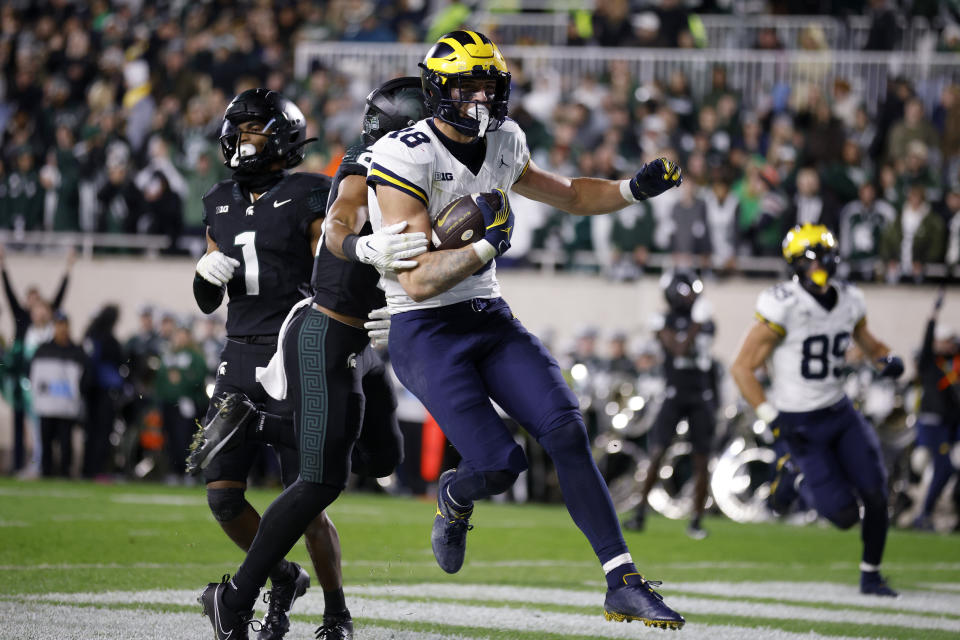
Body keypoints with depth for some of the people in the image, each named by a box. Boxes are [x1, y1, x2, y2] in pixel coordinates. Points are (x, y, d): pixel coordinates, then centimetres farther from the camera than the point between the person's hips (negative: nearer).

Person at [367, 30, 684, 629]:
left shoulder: (502, 145, 6)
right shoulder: (406, 158, -17)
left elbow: (568, 196, 24)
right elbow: (419, 282, -21)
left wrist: (635, 189, 8)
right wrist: (485, 246, -32)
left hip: (489, 317, 6)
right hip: (424, 331, -6)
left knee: (567, 431, -13)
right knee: (500, 464, -18)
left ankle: (623, 582, -11)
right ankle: (456, 497, 21)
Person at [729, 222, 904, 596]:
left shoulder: (849, 302, 0)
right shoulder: (784, 308, -20)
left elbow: (870, 345, 19)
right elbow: (742, 368, -15)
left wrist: (888, 360, -6)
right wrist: (773, 420, -20)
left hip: (839, 411, 6)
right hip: (798, 422, -6)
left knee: (876, 496, -5)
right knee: (845, 516, -10)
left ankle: (870, 575, 17)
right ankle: (797, 475, 20)